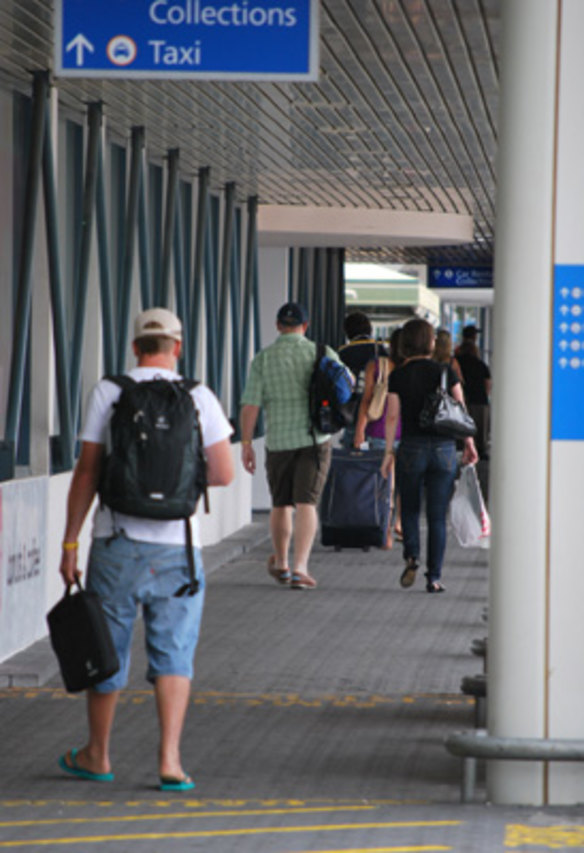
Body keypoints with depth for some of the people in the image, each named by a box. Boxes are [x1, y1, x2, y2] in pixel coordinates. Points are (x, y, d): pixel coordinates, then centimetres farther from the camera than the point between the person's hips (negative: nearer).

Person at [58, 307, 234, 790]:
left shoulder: (108, 392, -2)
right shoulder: (199, 398, 0)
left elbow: (87, 472, -3)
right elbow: (224, 474, -1)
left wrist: (70, 543, 1)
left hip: (117, 545, 0)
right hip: (176, 549, 0)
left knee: (106, 650, 12)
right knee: (174, 653, 5)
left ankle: (97, 756, 25)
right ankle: (170, 758, -8)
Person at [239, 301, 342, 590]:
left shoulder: (263, 359, -2)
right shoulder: (322, 354, -2)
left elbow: (250, 405, -7)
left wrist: (246, 443, -2)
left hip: (278, 440, 1)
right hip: (315, 439, -1)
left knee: (281, 505, 15)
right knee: (306, 504, -5)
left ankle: (280, 564, 30)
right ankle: (299, 567, -17)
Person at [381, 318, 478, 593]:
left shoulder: (398, 376, -2)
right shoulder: (445, 372, 0)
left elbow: (392, 416, -5)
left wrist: (389, 452, -1)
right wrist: (469, 443, 8)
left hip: (412, 447, 0)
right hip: (444, 447, 1)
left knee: (410, 508, 17)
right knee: (437, 516, 5)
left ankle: (411, 556, -6)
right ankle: (434, 577, 2)